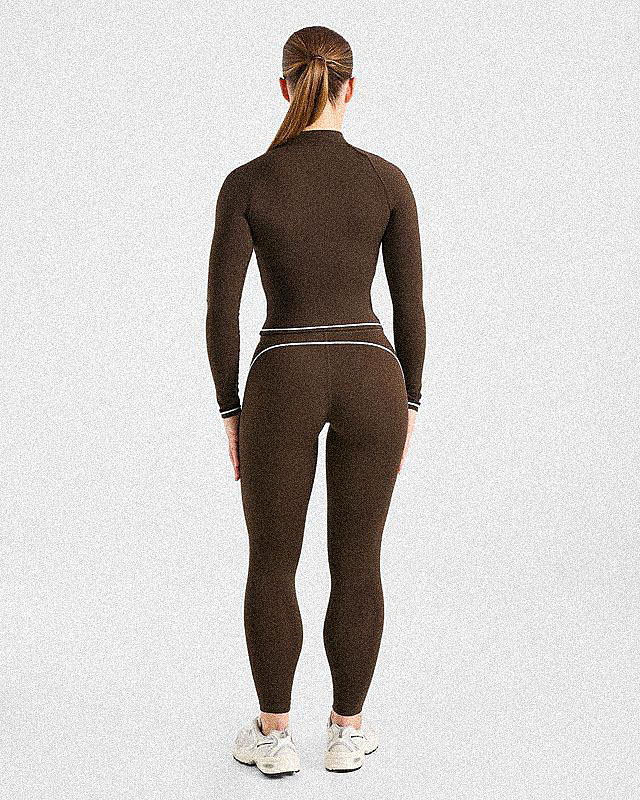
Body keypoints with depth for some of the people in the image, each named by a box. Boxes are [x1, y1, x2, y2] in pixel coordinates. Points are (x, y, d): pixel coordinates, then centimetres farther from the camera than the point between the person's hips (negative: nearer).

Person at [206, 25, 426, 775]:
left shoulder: (246, 182, -5)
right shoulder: (388, 179, -2)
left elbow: (221, 310, -6)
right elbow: (409, 305, 0)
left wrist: (230, 410, 6)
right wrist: (408, 403, 12)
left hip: (283, 382, -1)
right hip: (369, 379, 2)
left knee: (271, 566, 14)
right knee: (356, 566, 14)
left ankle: (273, 735, 23)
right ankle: (347, 731, 25)